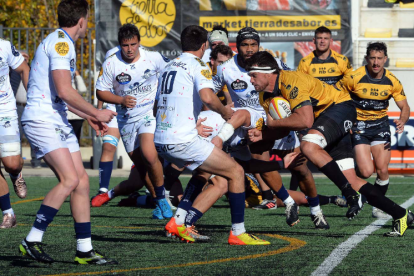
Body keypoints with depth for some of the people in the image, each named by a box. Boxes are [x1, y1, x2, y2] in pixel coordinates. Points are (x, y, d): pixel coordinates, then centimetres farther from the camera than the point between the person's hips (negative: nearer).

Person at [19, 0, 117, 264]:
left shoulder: (62, 42, 21)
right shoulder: (61, 43, -12)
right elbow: (64, 91, -20)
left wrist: (89, 117, 30)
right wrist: (96, 112, -9)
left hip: (57, 121, 10)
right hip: (42, 120, -10)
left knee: (81, 181, 4)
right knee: (69, 179, -20)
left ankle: (85, 249, 7)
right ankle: (32, 241, -14)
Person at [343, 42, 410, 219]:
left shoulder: (392, 82, -5)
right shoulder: (354, 78, -15)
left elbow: (404, 106, 2)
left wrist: (402, 121, -20)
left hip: (380, 125, 3)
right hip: (359, 126, -3)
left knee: (382, 170, -7)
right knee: (366, 172, -15)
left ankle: (377, 207, 14)